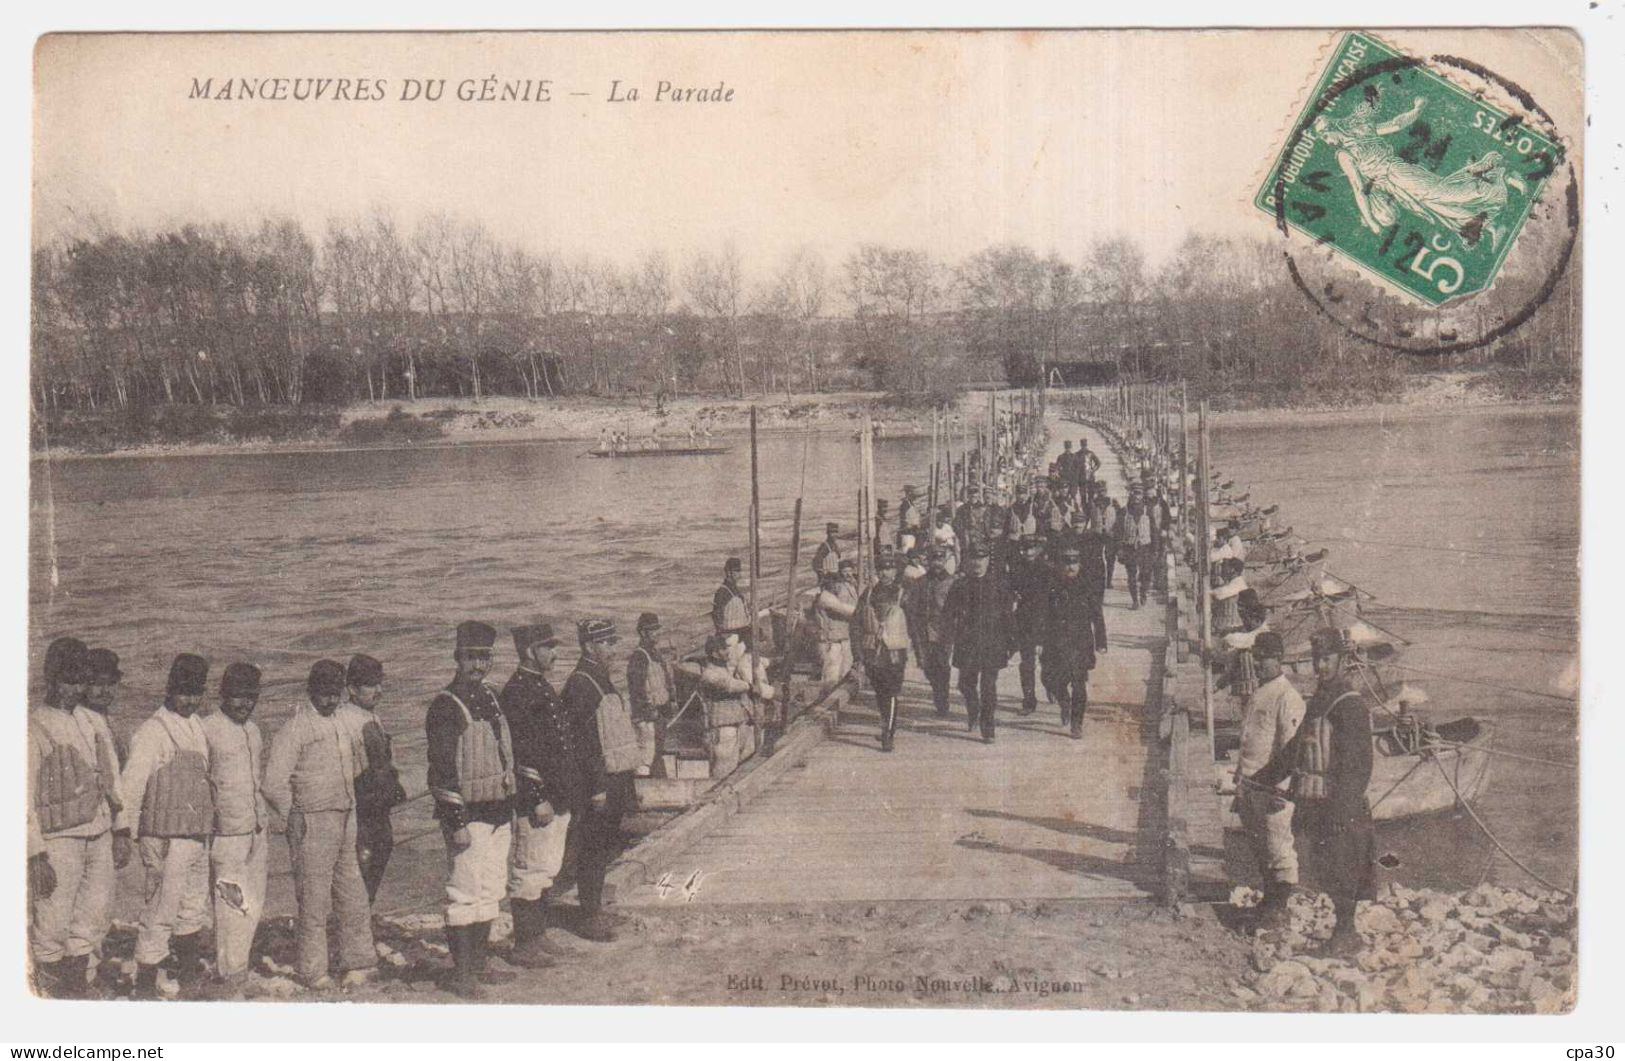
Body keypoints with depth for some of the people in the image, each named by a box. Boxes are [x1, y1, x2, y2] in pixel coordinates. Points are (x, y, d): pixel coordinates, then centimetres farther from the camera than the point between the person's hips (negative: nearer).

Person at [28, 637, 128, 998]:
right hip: (58, 841, -6)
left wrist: (121, 832, 11)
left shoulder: (94, 722, 11)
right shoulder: (33, 728, -8)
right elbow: (25, 797, -10)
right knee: (52, 926, 2)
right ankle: (48, 995, 16)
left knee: (94, 919, 11)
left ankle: (78, 989, 25)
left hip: (100, 836, 6)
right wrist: (36, 855, -14)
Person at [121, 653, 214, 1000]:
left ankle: (190, 975, 33)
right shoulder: (151, 732, -13)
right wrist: (131, 835, -13)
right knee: (160, 913, -3)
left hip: (197, 837, 8)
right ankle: (144, 987, 6)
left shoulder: (196, 726, 11)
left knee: (193, 909, 18)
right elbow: (130, 788, -14)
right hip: (166, 838, -8)